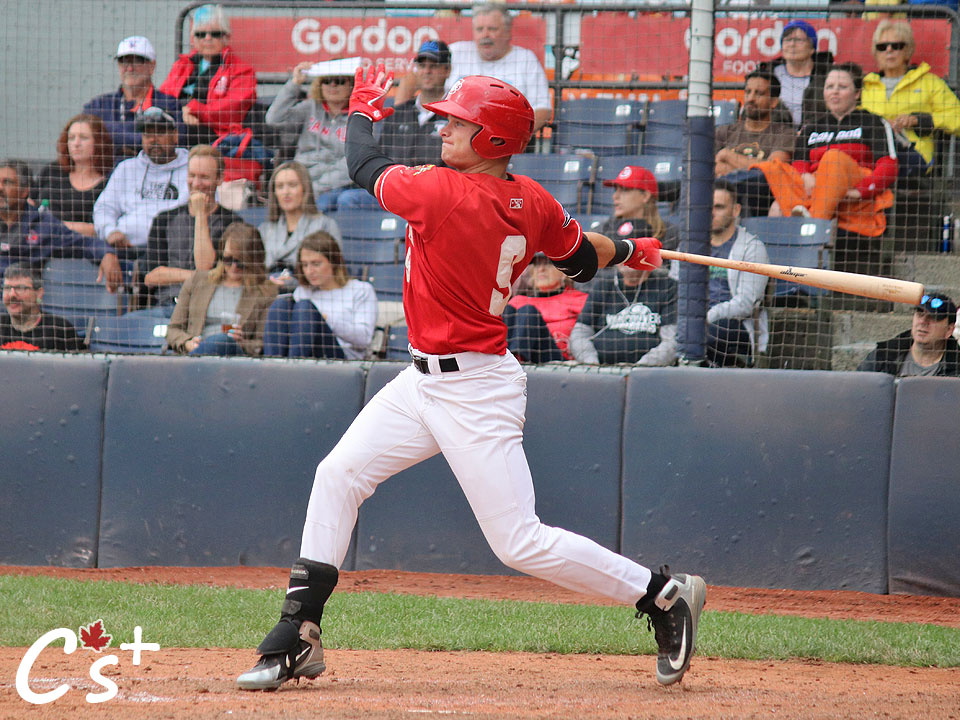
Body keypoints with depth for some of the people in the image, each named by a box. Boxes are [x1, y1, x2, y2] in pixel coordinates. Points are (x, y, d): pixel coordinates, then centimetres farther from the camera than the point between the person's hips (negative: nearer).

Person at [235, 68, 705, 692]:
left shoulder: (441, 192, -24)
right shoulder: (532, 202, -1)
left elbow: (363, 165, -8)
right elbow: (582, 258, 12)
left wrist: (364, 108, 14)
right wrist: (630, 250, 35)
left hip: (475, 393, -10)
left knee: (520, 541, -6)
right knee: (339, 475, 7)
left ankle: (666, 594, 5)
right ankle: (299, 636, 9)